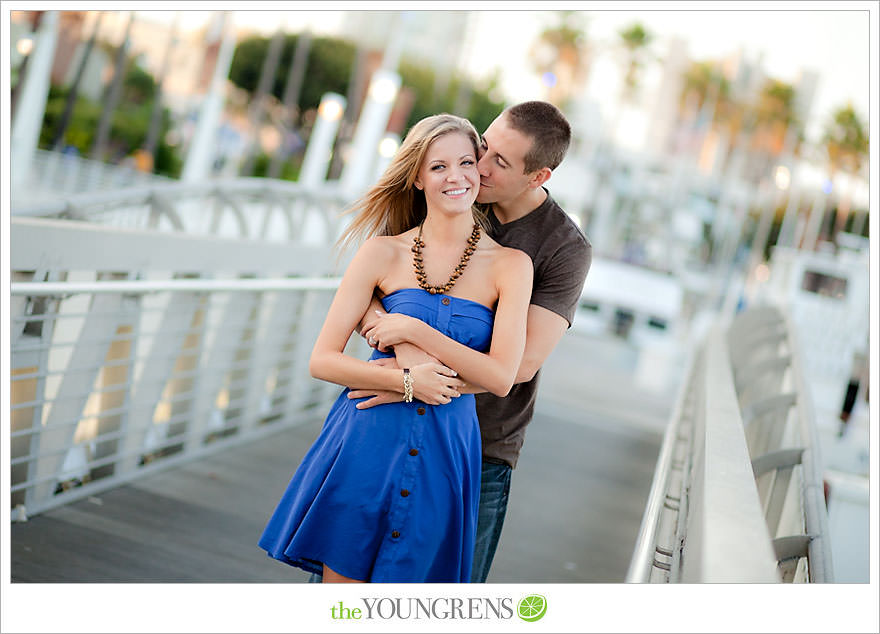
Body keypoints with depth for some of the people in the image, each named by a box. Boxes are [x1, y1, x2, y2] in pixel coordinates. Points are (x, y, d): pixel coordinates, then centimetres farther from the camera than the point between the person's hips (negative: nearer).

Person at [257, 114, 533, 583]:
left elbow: (501, 377, -8)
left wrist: (417, 331, -12)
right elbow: (322, 360, -1)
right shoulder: (384, 253, 1)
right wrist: (406, 380, -14)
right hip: (366, 443, 0)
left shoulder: (510, 265, 0)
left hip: (444, 457, 0)